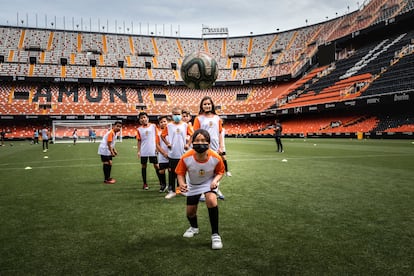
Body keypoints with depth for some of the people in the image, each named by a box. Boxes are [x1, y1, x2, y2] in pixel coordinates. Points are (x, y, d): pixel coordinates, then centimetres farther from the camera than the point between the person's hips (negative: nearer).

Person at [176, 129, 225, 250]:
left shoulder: (216, 158, -31)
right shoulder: (186, 158, -32)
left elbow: (220, 172, -11)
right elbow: (180, 173, -15)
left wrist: (215, 180, -31)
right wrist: (182, 184, -35)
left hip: (209, 182, -2)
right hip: (193, 184, 2)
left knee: (211, 200, -31)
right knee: (190, 212, 10)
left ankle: (215, 234, -14)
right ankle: (194, 227, 49)